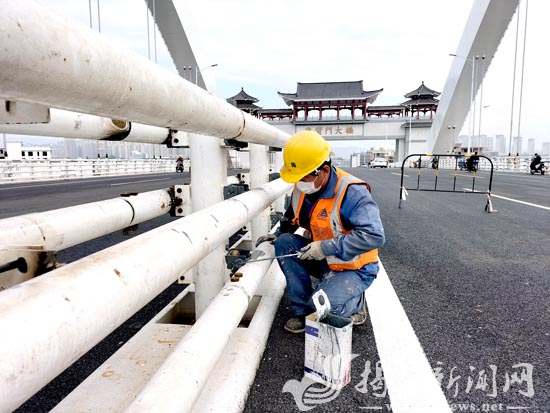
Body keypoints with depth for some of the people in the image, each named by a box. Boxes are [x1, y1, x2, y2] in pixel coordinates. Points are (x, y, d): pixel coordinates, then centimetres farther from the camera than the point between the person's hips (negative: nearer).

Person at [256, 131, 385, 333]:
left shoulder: (352, 192, -27)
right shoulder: (302, 188, -3)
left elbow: (374, 236, -34)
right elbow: (291, 218, 19)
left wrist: (326, 248, -33)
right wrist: (278, 234, 0)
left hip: (352, 268, -7)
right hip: (321, 260, 7)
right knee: (284, 243, -15)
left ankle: (355, 303, 8)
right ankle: (302, 309, -6)